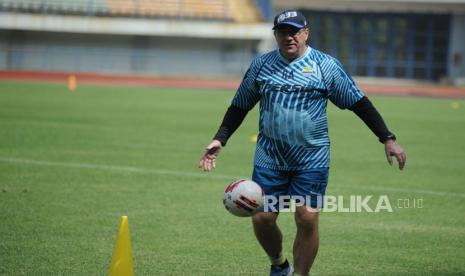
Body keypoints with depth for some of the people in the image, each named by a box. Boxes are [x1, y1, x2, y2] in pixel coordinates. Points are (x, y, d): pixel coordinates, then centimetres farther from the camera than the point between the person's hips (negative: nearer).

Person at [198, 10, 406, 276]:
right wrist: (220, 140, 6)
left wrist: (388, 138, -6)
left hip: (312, 161, -2)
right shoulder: (261, 64, 6)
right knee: (262, 218, -1)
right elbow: (240, 106, 15)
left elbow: (359, 102, -1)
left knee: (307, 220, -8)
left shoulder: (326, 65, -2)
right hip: (269, 159, 2)